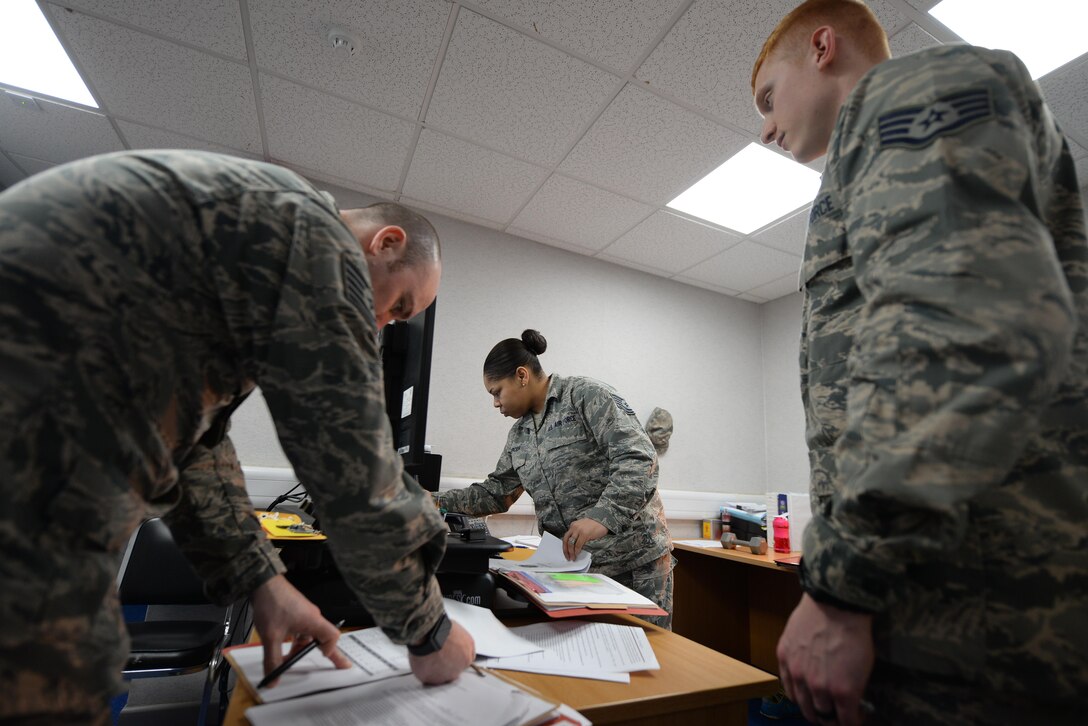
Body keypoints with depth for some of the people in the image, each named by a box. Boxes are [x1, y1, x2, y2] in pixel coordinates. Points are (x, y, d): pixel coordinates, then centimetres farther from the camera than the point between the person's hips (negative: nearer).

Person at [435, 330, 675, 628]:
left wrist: (602, 516, -34)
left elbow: (638, 458, -21)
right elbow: (496, 492, 17)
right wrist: (439, 502, 7)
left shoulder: (586, 395, -12)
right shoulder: (518, 435, 11)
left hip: (636, 557, -5)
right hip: (574, 563, 6)